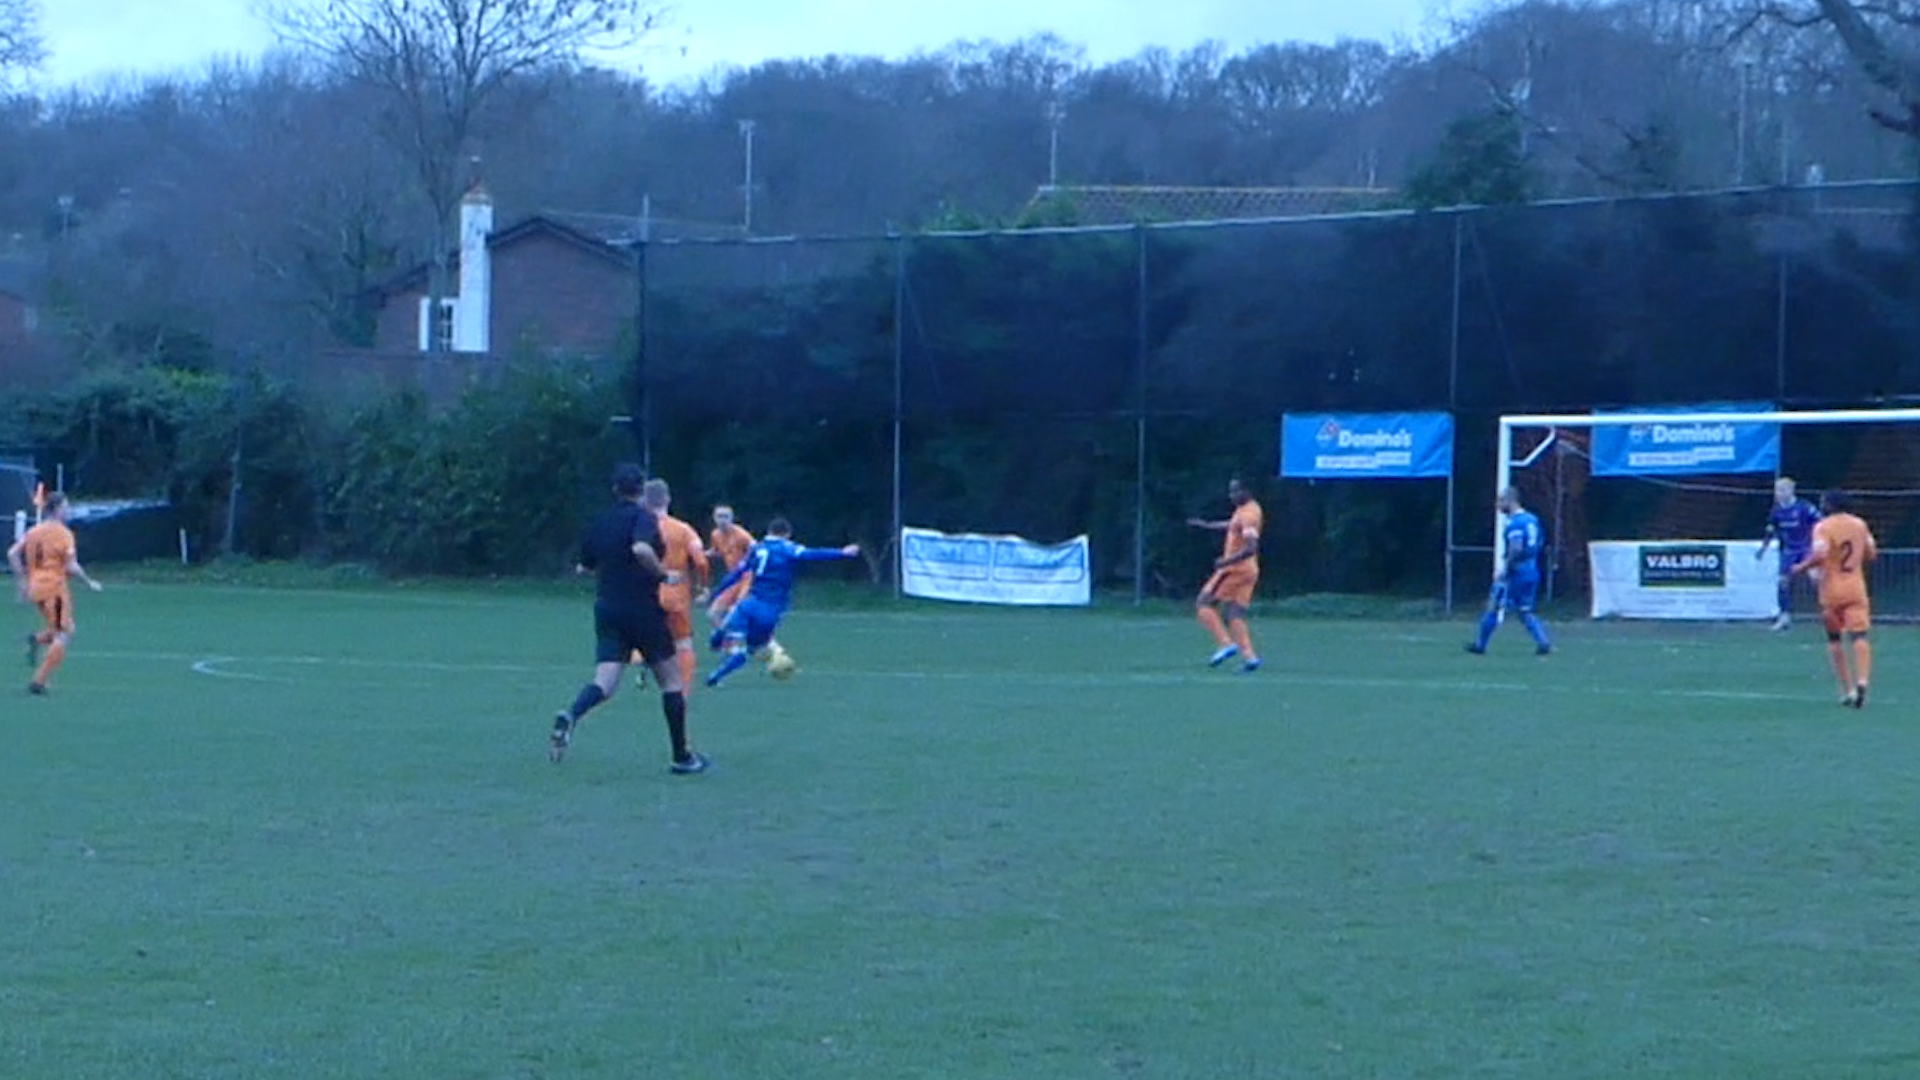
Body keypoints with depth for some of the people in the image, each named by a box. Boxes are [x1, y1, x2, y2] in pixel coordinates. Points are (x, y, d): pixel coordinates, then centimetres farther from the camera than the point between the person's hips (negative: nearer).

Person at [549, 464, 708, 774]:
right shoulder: (643, 517, -10)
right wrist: (663, 574, -15)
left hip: (606, 607, 5)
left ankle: (571, 716, -35)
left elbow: (585, 566, 17)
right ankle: (682, 757, 13)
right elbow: (641, 549, -30)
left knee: (604, 682, -3)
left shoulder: (599, 522, 9)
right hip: (642, 607, -5)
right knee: (671, 679, 9)